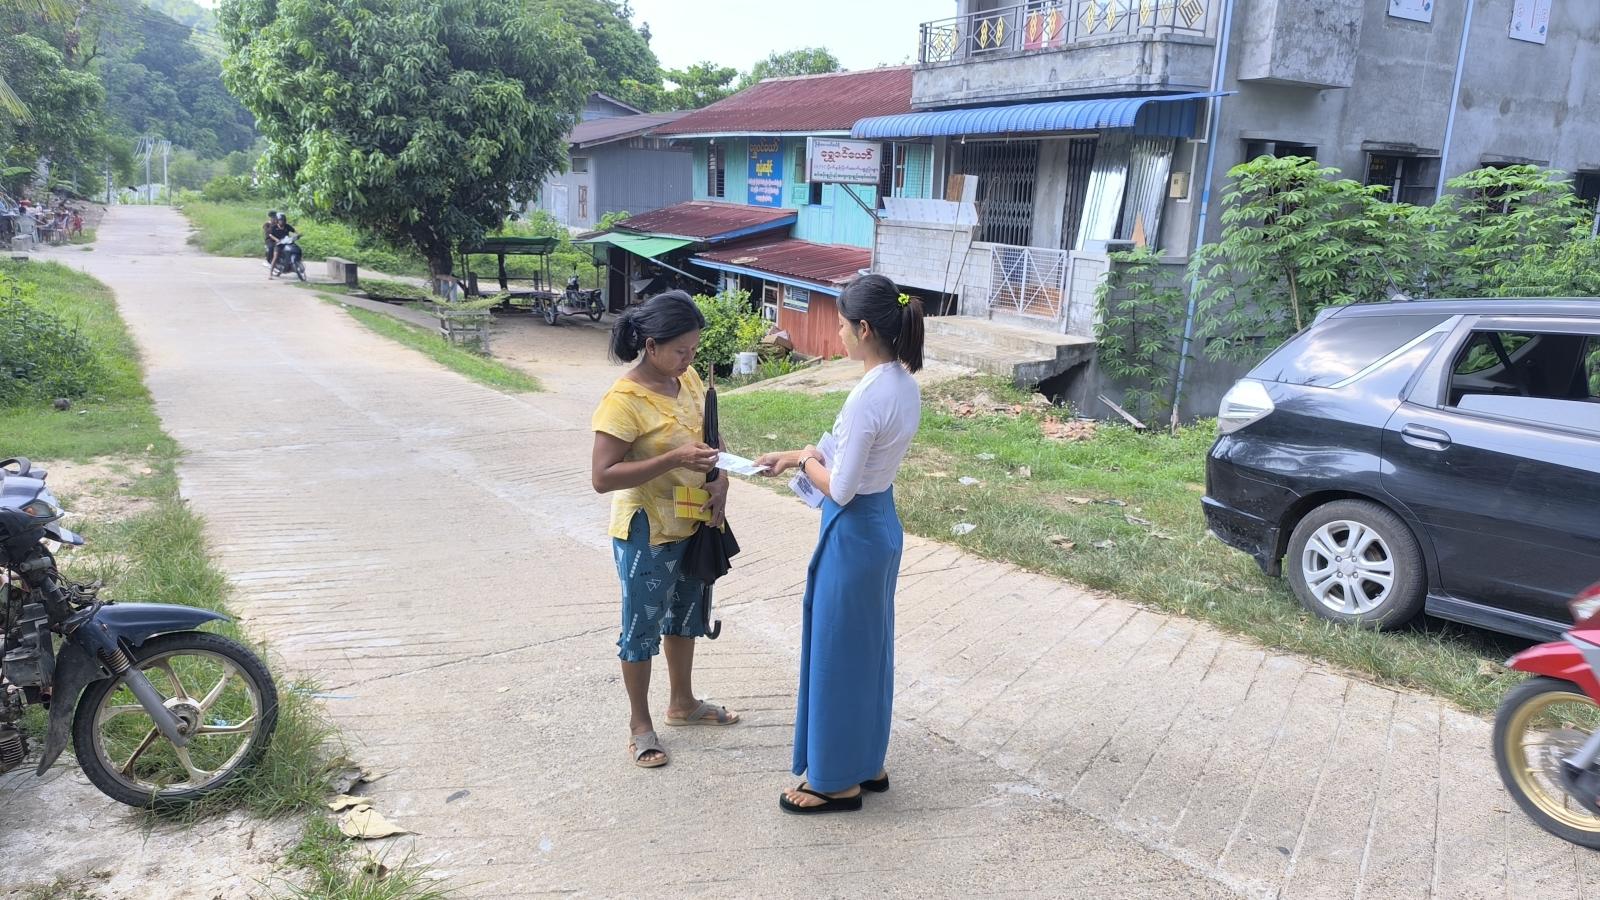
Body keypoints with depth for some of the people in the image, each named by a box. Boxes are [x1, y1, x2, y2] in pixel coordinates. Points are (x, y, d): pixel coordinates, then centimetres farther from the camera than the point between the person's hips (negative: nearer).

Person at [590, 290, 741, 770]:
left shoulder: (689, 379, -1)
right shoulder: (623, 401, -24)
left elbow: (711, 436, 12)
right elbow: (603, 477, -26)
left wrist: (720, 479, -7)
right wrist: (674, 459, -32)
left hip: (693, 525, 8)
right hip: (647, 533, -8)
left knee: (686, 615, 23)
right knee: (643, 627, 9)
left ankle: (682, 703, 43)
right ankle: (640, 724, 27)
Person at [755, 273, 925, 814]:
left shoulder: (867, 398, -26)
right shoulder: (905, 384, 3)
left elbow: (840, 488, -22)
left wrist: (806, 461, -3)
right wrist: (798, 456, 13)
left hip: (854, 534, -10)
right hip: (882, 525, 10)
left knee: (838, 654, 6)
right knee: (867, 649, 20)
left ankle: (837, 781, 21)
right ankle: (867, 763, 35)